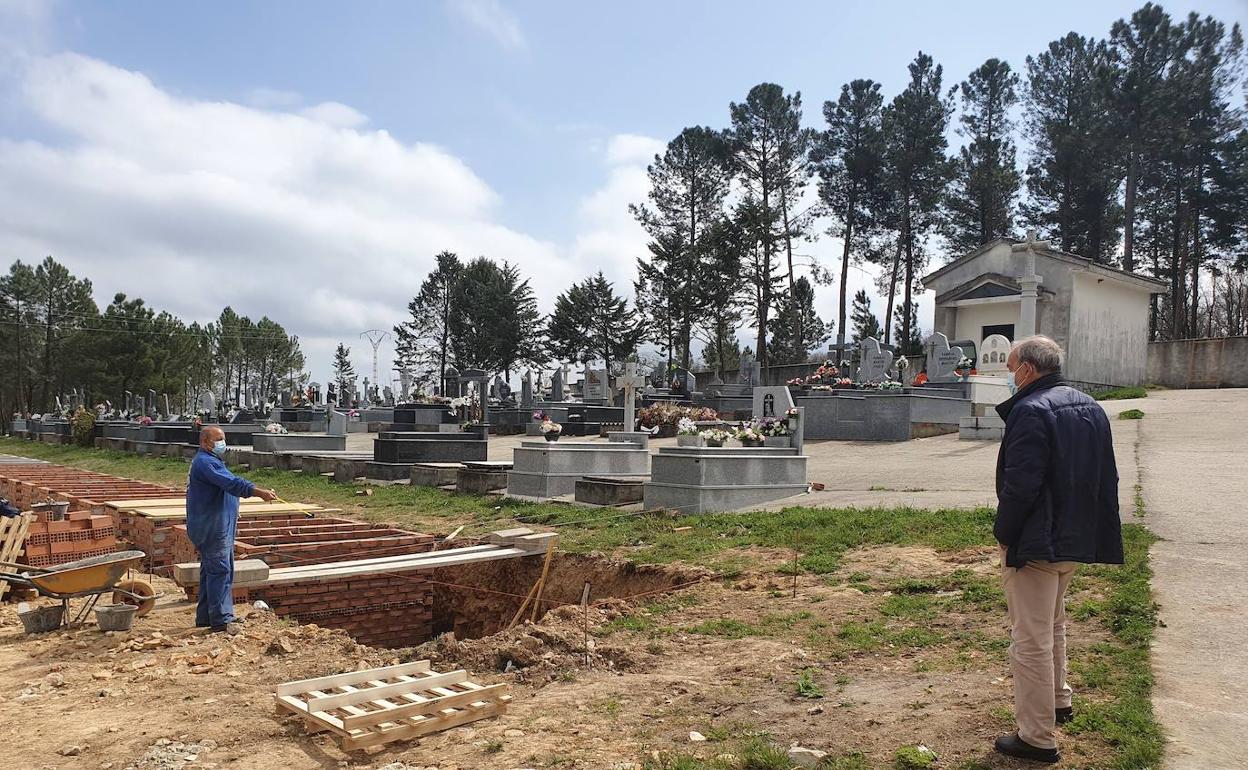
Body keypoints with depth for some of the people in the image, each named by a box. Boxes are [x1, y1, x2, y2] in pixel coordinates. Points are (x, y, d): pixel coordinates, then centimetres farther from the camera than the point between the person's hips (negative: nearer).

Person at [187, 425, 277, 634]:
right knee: (219, 570, -10)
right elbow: (231, 483, -29)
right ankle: (221, 619, -9)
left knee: (211, 570, 14)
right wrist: (259, 492, -37)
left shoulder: (209, 461, 21)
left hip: (218, 528, 11)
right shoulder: (205, 462, -15)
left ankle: (206, 616, 20)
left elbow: (228, 484, 28)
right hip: (212, 528, -11)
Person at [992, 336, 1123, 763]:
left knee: (1031, 640, 0)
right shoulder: (1090, 407, 9)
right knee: (1052, 626, 28)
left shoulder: (1031, 411, -20)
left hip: (1036, 544, -10)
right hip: (1077, 540, 10)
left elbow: (1020, 484, -24)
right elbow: (1106, 478, 15)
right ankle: (1058, 701, 44)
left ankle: (1038, 738, 8)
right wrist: (1094, 532, 20)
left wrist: (1004, 533, -11)